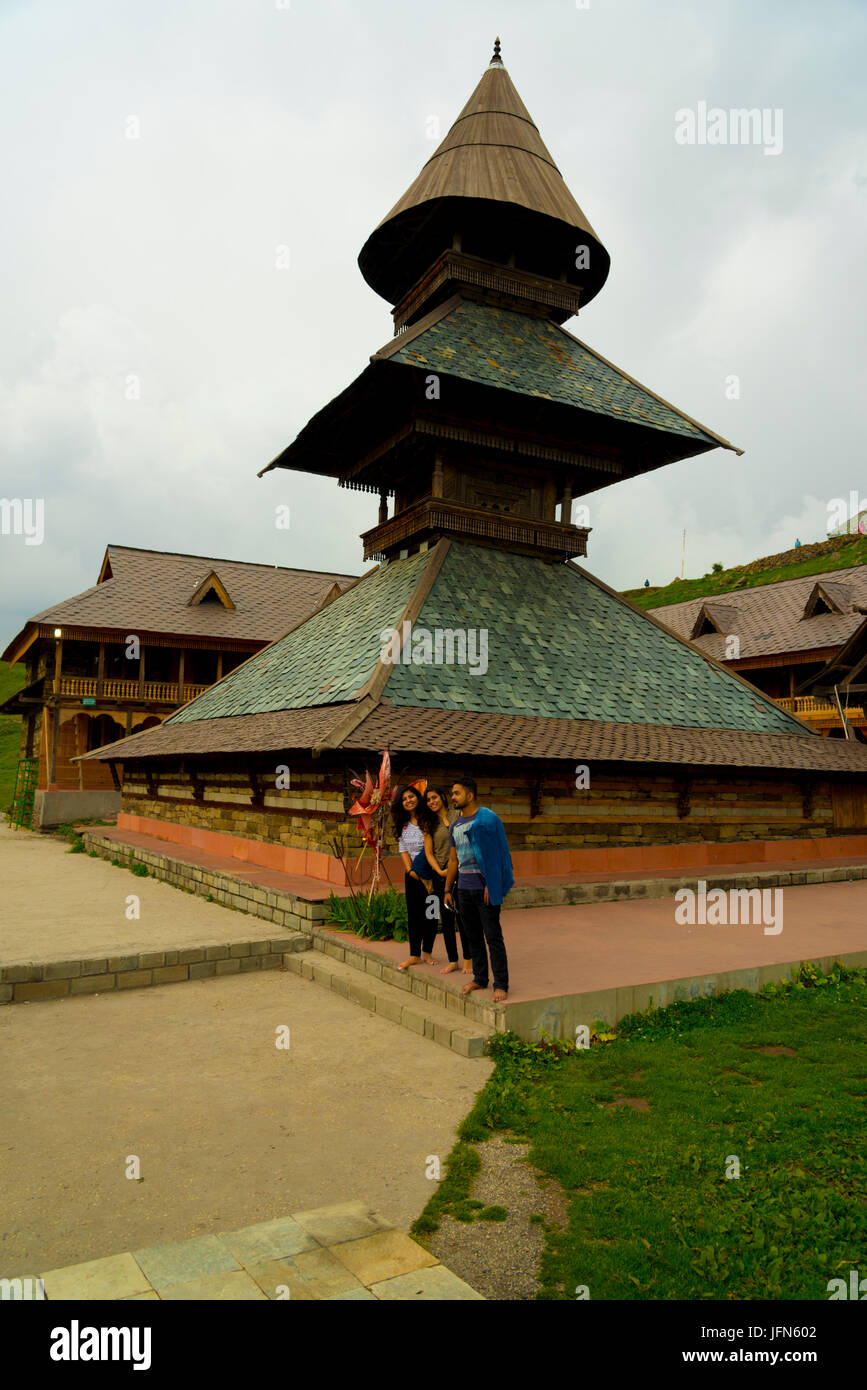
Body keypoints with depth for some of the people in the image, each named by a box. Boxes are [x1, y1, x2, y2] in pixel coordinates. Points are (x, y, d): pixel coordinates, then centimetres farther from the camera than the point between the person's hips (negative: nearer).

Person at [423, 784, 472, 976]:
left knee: (462, 915, -2)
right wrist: (439, 871, -8)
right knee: (446, 917, 7)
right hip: (440, 873, 3)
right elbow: (429, 852, 6)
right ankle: (452, 960, 16)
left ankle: (468, 959, 10)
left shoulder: (457, 816, 0)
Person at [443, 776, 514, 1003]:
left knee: (493, 937, -4)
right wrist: (447, 890, 17)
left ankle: (501, 984, 2)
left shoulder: (487, 819, -9)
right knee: (473, 936, 13)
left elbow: (495, 855, -12)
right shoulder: (456, 825, 13)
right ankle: (479, 978, 24)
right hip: (464, 888, 7)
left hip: (483, 888, -7)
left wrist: (490, 886, -16)